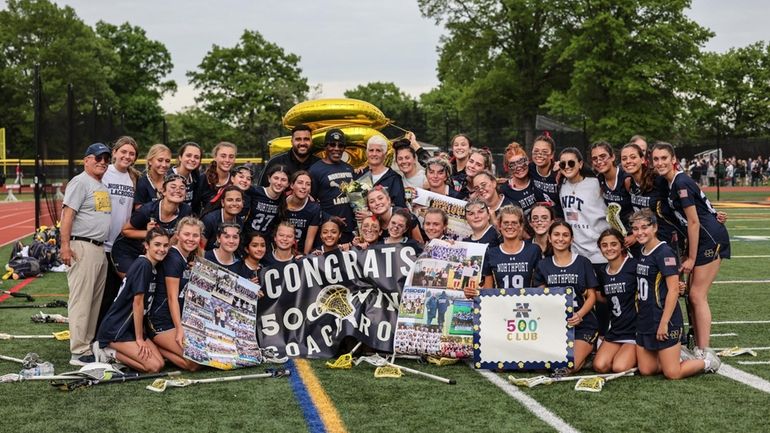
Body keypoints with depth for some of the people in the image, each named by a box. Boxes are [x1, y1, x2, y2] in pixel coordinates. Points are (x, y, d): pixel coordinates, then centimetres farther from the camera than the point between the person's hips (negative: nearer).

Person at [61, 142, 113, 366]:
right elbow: (67, 214, -14)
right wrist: (65, 245, -22)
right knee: (81, 301, -9)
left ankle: (89, 344, 18)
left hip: (100, 248, 9)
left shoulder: (103, 186, 20)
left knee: (96, 301, 11)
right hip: (82, 247, -9)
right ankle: (79, 352, -9)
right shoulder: (80, 182, -7)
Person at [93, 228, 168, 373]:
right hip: (115, 329, -9)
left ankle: (112, 351, 6)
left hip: (132, 327, 9)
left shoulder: (154, 267, 10)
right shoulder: (142, 265, -17)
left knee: (161, 363, -4)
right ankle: (109, 353, -3)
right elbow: (137, 303, -17)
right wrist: (139, 339, -14)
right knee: (153, 367, -16)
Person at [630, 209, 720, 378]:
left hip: (664, 321, -8)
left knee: (673, 373, -3)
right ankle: (679, 355, 26)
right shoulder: (642, 252, 9)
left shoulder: (664, 253, -16)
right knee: (645, 370, 7)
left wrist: (664, 323, -21)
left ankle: (708, 360, 20)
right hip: (645, 321, 8)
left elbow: (673, 290, -20)